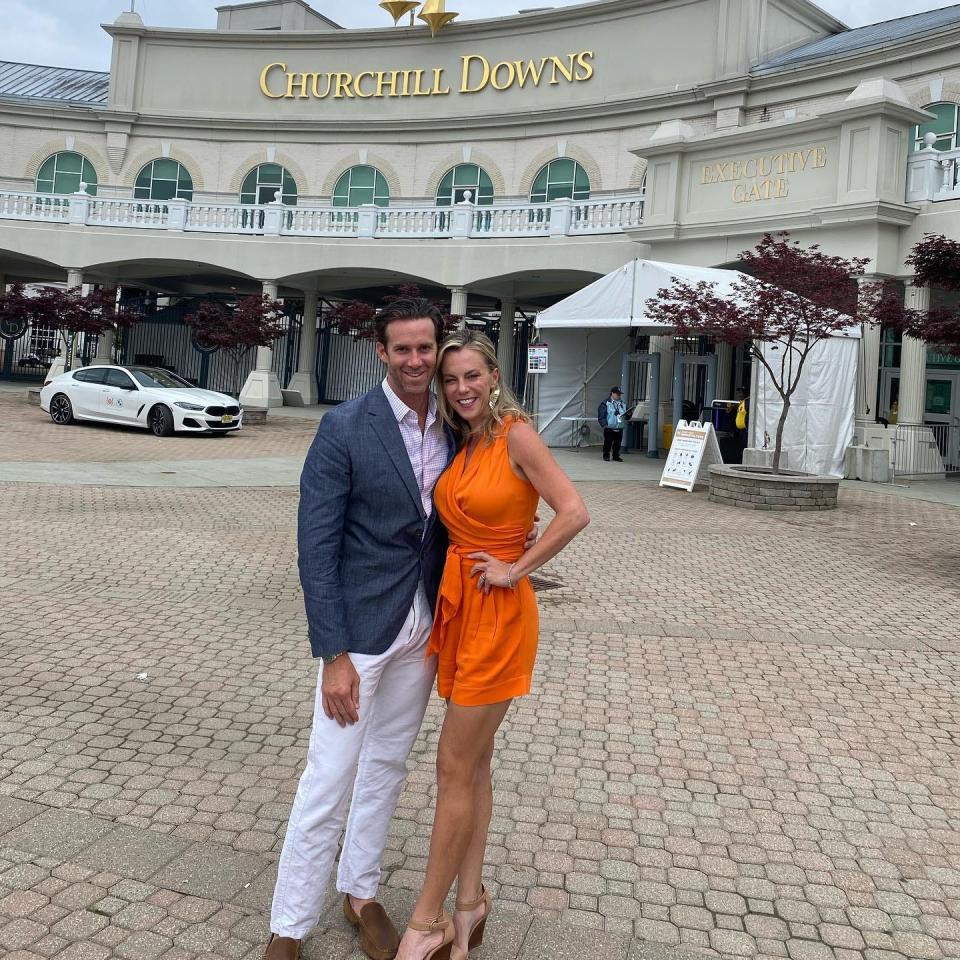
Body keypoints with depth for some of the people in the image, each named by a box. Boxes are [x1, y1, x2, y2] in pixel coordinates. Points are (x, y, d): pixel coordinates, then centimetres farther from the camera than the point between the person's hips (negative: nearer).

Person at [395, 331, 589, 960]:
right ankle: (470, 899, 29)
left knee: (454, 767, 0)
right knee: (474, 762, 15)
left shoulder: (516, 435, -13)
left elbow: (574, 513, -21)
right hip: (457, 604, 8)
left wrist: (517, 569, -15)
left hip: (498, 614, -8)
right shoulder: (461, 444, 9)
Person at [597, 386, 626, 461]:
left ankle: (616, 456, 19)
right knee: (608, 443, 0)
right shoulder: (606, 403, -4)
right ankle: (606, 456, 12)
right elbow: (601, 415, -7)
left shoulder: (623, 404, 14)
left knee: (617, 443, 7)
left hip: (619, 428, 5)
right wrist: (604, 424, -17)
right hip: (609, 428, -5)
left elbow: (626, 416, 20)